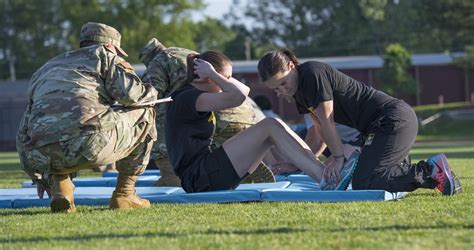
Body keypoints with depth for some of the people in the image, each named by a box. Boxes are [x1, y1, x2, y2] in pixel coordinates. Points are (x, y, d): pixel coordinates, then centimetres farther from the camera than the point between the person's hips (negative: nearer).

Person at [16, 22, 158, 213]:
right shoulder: (103, 54, 23)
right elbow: (130, 93, 4)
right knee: (144, 114, 21)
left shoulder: (44, 71, 39)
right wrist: (150, 93, 28)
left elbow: (23, 135, 38)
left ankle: (58, 189, 12)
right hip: (90, 141, -5)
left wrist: (38, 176, 49)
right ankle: (124, 194, 19)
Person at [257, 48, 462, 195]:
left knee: (362, 184, -21)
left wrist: (338, 157, -9)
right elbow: (320, 131, 19)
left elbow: (326, 121, -13)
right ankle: (428, 171, 11)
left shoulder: (312, 73, -14)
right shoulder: (298, 91, 15)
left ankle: (431, 171, -16)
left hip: (394, 120, -11)